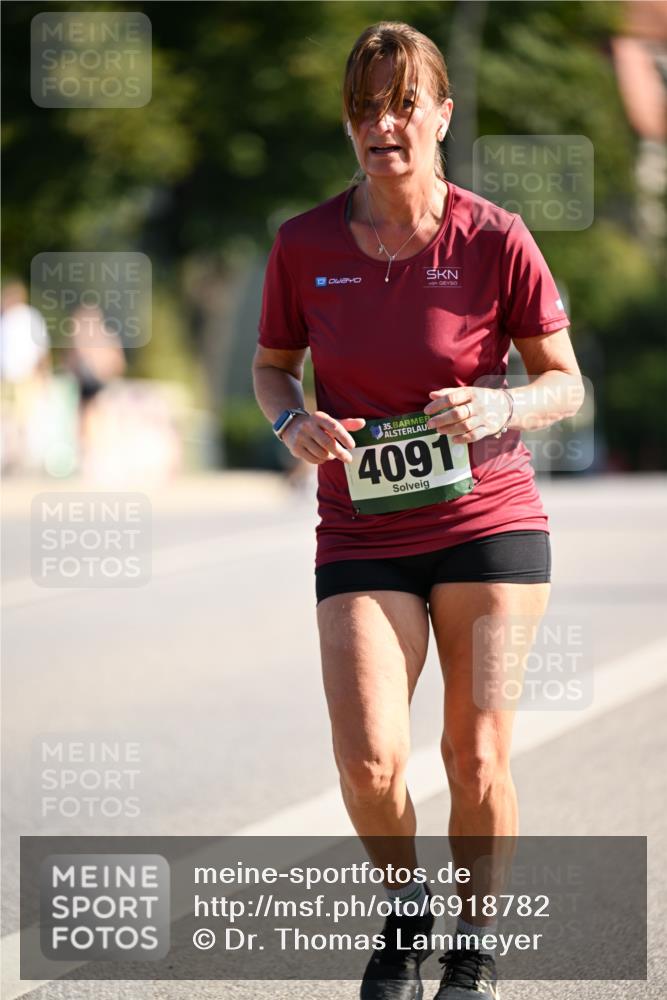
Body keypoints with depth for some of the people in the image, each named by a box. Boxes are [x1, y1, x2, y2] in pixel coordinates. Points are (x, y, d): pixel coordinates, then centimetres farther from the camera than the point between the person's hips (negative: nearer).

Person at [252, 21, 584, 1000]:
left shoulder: (496, 241, -7)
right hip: (362, 536, 1)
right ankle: (404, 907, 18)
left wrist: (501, 408, -20)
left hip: (488, 520, -1)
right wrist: (295, 422, -8)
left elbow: (565, 383, 2)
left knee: (477, 757, -2)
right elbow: (272, 365, 14)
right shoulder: (304, 246, -2)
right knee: (369, 761, -13)